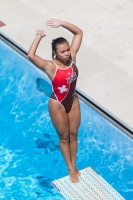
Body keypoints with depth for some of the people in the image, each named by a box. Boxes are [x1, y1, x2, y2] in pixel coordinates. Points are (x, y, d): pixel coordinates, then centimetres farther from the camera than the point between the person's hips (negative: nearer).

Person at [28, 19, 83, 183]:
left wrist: (62, 23, -23)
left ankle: (74, 166, 37)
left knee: (74, 134, 19)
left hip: (73, 101, 5)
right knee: (64, 137, 13)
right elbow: (31, 55, -43)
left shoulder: (72, 57, -13)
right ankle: (71, 169, 30)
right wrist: (39, 36, -33)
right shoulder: (50, 66, -26)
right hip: (58, 105, -5)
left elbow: (79, 33, -10)